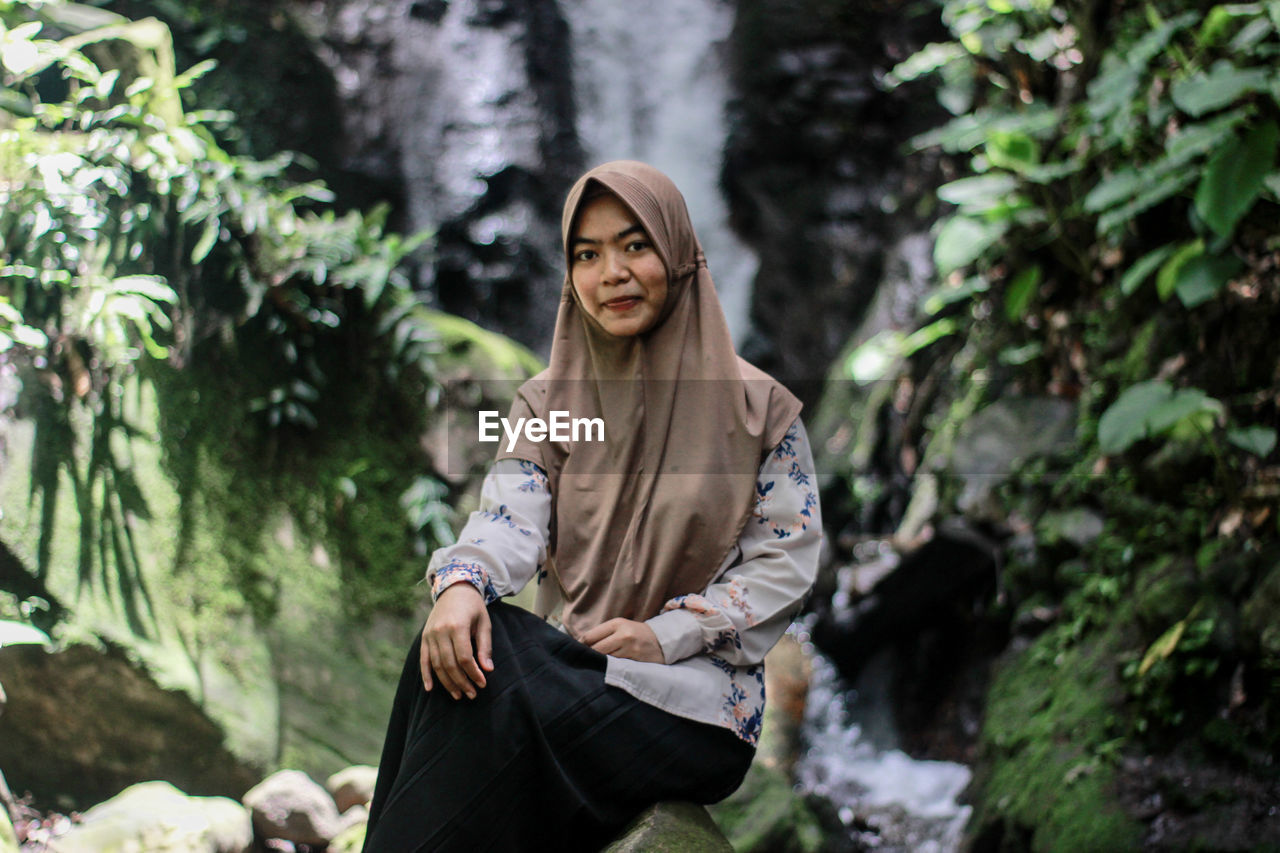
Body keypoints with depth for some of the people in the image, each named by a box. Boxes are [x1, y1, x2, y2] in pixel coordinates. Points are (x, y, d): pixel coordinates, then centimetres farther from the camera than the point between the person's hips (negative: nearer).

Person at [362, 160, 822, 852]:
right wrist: (461, 582, -29)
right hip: (569, 664, 3)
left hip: (697, 693, -3)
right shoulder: (545, 402, 11)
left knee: (503, 710, -31)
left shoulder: (758, 407, 3)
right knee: (463, 640, -30)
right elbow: (510, 518, -4)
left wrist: (668, 634, -13)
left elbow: (789, 556, -1)